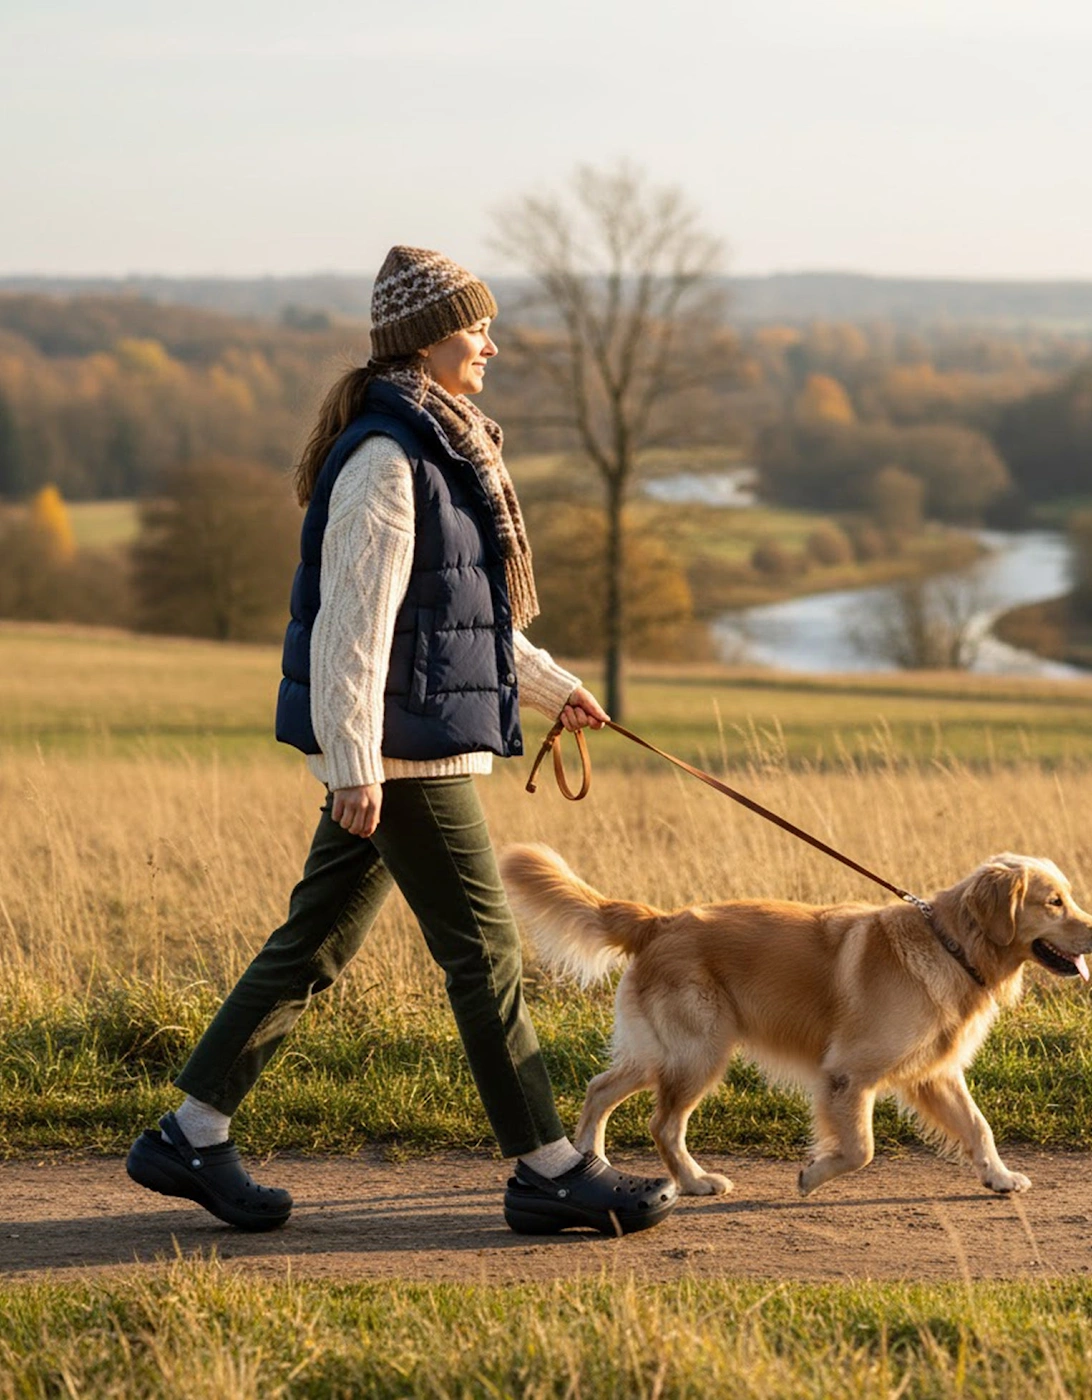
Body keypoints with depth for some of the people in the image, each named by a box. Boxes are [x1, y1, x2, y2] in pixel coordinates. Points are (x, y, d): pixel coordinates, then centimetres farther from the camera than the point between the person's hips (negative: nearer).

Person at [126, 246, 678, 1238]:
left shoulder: (437, 446, 16)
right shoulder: (385, 460, -16)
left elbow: (462, 600, 27)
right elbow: (353, 618, -20)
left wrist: (548, 684, 30)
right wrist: (353, 763, -23)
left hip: (412, 746, 10)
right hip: (401, 747, -10)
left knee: (317, 944, 12)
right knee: (484, 949, -4)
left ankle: (191, 1137, 18)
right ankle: (550, 1172, 4)